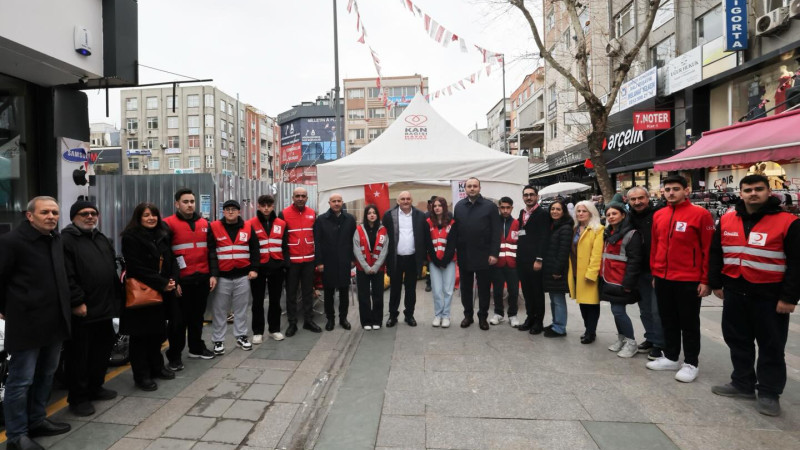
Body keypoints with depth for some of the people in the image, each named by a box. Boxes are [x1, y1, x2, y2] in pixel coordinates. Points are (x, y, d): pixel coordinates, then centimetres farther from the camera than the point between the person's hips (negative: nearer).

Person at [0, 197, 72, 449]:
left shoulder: (57, 240, 9)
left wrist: (65, 306, 15)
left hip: (55, 320, 7)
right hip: (27, 322, -7)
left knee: (45, 376, 18)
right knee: (21, 381, 3)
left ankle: (37, 421, 33)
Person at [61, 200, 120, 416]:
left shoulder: (102, 239, 17)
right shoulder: (66, 240, -10)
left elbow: (112, 270, 22)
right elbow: (67, 276, -18)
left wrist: (116, 297, 16)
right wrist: (77, 302, -21)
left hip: (104, 306, 8)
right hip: (80, 309, -8)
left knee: (103, 349, 17)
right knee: (79, 354, 2)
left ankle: (94, 387, 33)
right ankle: (78, 397, 14)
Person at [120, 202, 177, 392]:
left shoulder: (163, 236, 10)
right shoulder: (130, 237, -10)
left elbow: (170, 261, 11)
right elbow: (137, 268, -17)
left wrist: (172, 281, -6)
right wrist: (162, 283, -18)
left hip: (161, 293, 6)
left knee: (157, 331, 15)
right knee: (141, 334, 3)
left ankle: (156, 367, 29)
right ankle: (141, 375, 13)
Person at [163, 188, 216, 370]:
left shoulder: (204, 224, 11)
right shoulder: (168, 224, -6)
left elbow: (211, 251, 15)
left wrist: (213, 274, 9)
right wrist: (172, 280, -11)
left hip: (202, 279, 5)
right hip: (181, 280, -5)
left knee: (198, 316, 17)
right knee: (178, 319, 4)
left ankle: (197, 348, 32)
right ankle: (174, 356, 17)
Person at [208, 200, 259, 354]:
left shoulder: (248, 228, 5)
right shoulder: (214, 227, -1)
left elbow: (255, 250, 10)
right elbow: (210, 252, -5)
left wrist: (254, 269, 0)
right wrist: (213, 274, -12)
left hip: (243, 276, 2)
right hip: (222, 276, -2)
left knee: (241, 309, 11)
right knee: (220, 310, 5)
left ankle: (241, 337, 24)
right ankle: (218, 340, 16)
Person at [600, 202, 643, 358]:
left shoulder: (631, 234, -11)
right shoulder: (608, 233, 15)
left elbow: (634, 260, -16)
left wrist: (628, 283, -19)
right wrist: (602, 275, 16)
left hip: (621, 281, -8)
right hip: (609, 280, 8)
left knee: (618, 311, -7)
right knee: (616, 310, 14)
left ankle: (631, 343, 8)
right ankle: (621, 339, 26)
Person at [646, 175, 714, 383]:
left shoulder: (700, 214, -8)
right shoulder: (658, 215, 7)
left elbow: (708, 249, -8)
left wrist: (705, 280, -9)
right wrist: (654, 273, 13)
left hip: (688, 280, -5)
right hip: (662, 279, 5)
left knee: (689, 324, 7)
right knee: (668, 321, 16)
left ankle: (690, 364, 21)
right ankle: (670, 358, 30)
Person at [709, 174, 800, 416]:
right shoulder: (726, 221, 5)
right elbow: (716, 254, 12)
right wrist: (716, 284, 9)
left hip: (770, 295, -4)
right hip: (735, 292, 4)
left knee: (771, 346, 7)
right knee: (738, 341, 14)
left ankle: (769, 393, 20)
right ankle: (742, 383, 30)